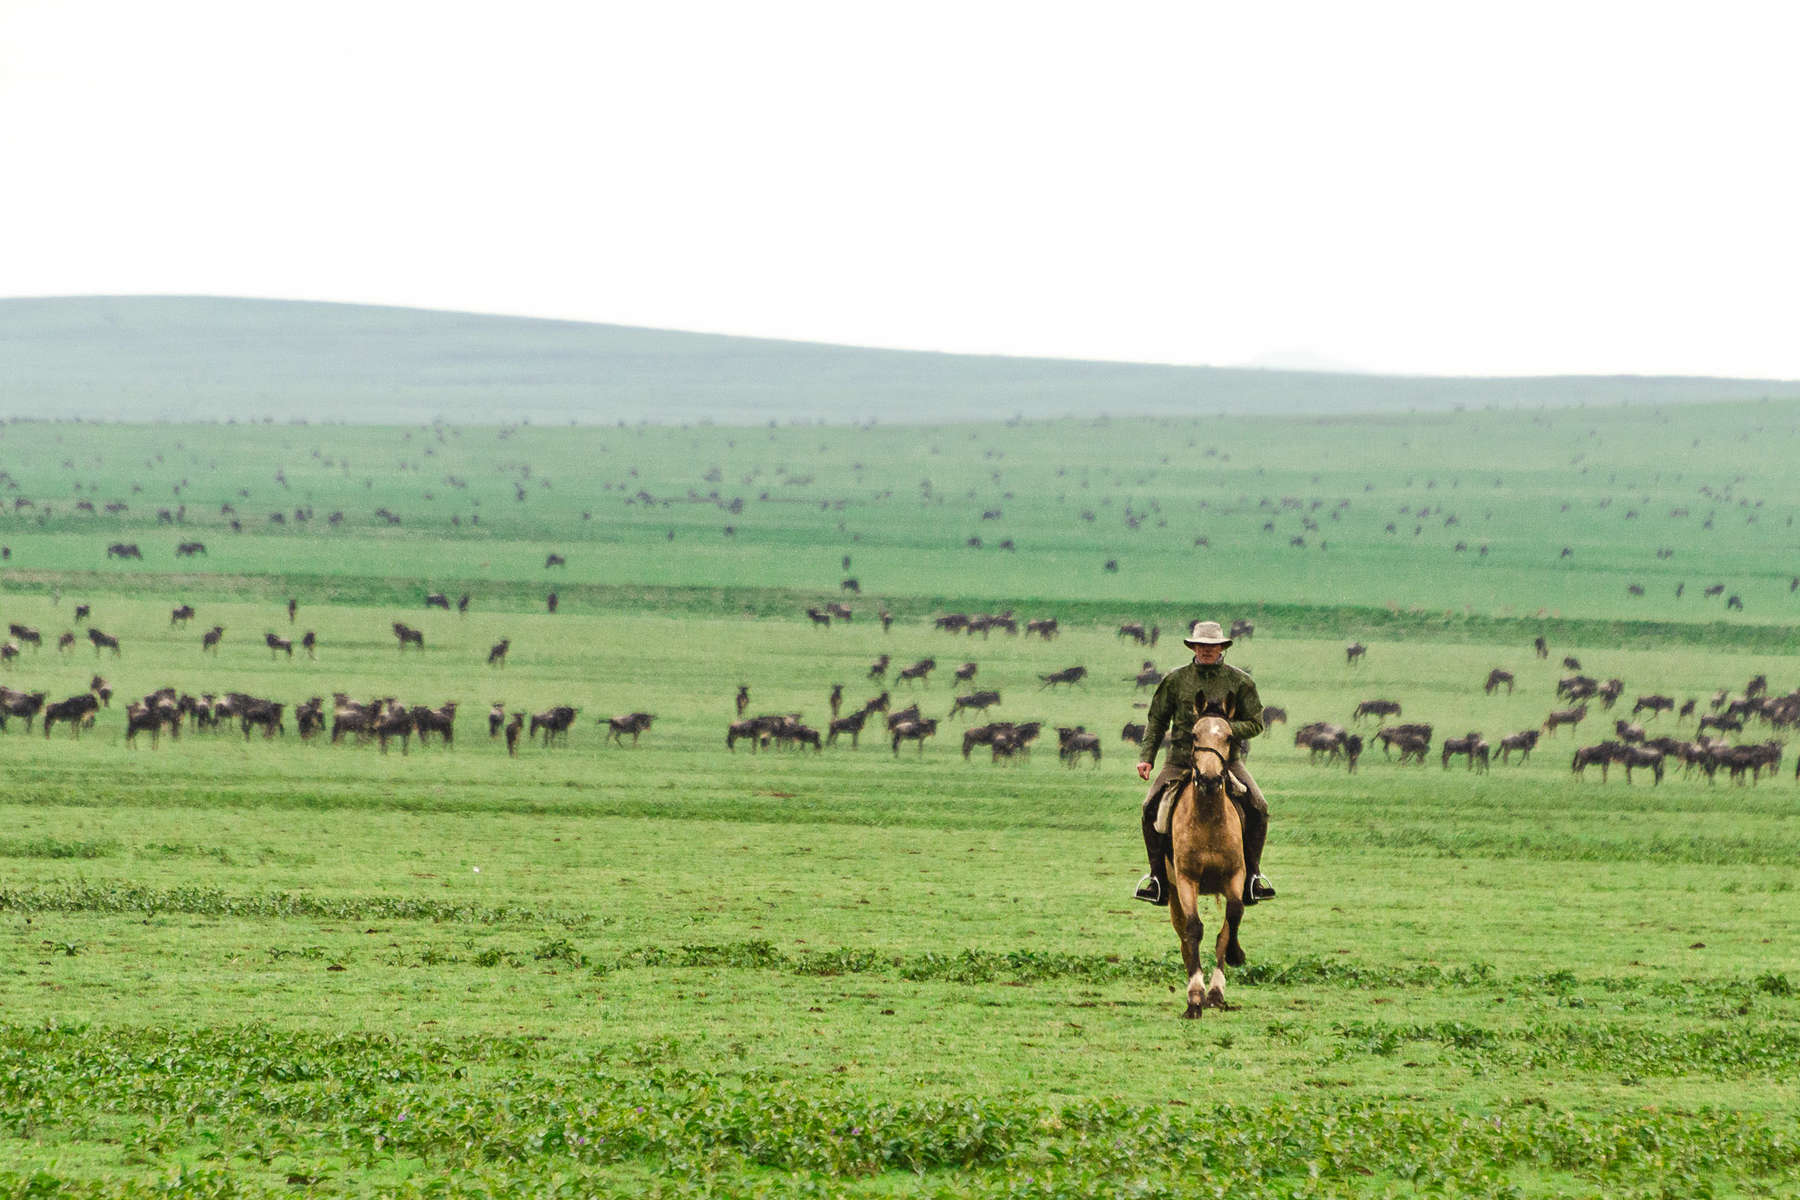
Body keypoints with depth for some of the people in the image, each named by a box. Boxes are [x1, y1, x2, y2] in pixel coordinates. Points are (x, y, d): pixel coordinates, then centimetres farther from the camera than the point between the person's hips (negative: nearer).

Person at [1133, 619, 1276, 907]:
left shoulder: (1240, 682, 3)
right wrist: (1147, 757, 1)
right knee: (1151, 807, -19)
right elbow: (1156, 720, 12)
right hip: (1182, 759, 1)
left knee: (1258, 808, -20)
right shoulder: (1176, 680, 6)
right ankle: (1158, 875, -6)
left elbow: (1255, 724, 3)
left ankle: (1252, 873, -4)